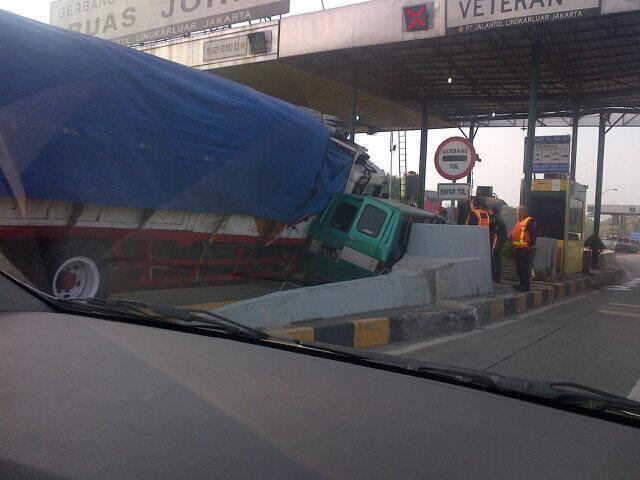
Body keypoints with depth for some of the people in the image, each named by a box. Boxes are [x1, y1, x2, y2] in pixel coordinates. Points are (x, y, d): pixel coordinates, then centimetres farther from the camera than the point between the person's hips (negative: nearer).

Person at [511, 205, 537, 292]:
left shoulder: (529, 221, -10)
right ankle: (522, 284, 23)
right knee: (519, 267, 14)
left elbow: (534, 234, -16)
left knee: (524, 267, -8)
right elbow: (514, 232, 29)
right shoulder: (520, 221, 20)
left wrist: (531, 245, -16)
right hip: (518, 249, 10)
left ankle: (526, 285, -4)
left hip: (525, 249, -10)